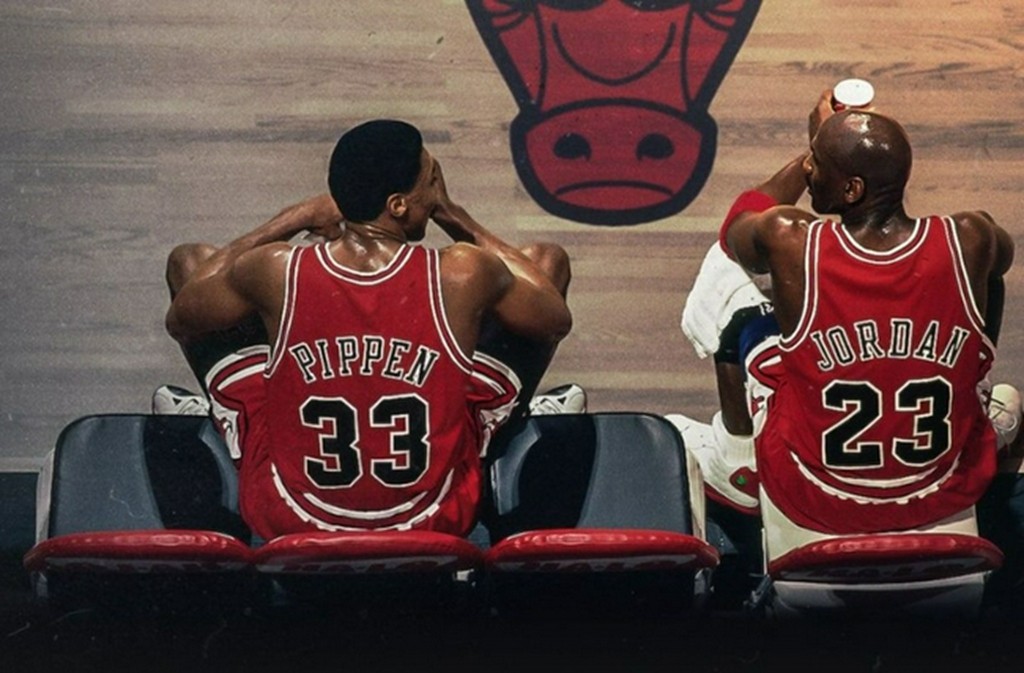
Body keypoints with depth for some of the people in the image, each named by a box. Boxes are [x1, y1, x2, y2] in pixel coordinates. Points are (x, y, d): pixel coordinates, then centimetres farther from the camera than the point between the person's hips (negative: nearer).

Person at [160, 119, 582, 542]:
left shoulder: (276, 272, -21)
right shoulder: (463, 276, -23)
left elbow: (179, 318, 4)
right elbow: (557, 319, 2)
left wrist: (294, 220, 7)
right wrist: (454, 217, 6)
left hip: (287, 521, 1)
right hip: (436, 521, 0)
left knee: (187, 260, 13)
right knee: (548, 260, 10)